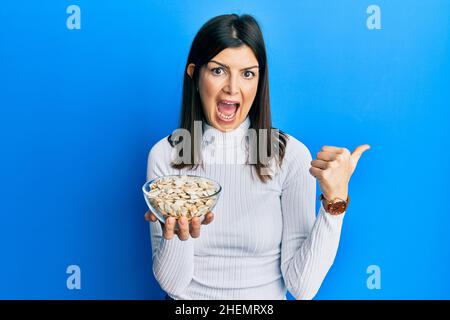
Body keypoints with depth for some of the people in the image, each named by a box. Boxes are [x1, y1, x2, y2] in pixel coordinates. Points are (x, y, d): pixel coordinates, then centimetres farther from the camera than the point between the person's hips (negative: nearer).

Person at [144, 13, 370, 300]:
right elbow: (172, 283, -7)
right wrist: (177, 235, -25)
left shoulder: (291, 154, -10)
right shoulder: (165, 155, -7)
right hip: (187, 302, 1)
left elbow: (302, 287, -12)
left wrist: (335, 198, -22)